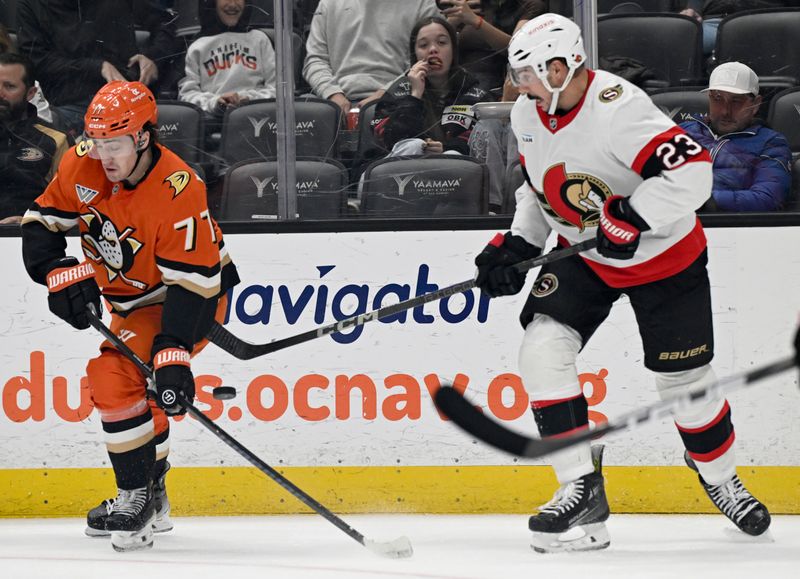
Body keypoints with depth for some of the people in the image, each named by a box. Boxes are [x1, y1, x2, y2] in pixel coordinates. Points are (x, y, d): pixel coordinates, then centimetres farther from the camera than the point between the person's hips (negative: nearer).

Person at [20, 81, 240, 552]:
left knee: (116, 375, -23)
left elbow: (191, 284, -33)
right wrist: (62, 273, -19)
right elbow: (43, 222, -2)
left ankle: (139, 494, -14)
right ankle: (149, 503, 37)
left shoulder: (178, 190, -32)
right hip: (132, 297, 8)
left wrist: (174, 354, -40)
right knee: (136, 388, 20)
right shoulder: (83, 165, -15)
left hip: (196, 292, -8)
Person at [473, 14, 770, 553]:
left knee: (685, 379, 2)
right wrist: (516, 245, 2)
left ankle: (721, 478, 32)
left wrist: (630, 220, -35)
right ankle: (583, 490, -10)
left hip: (664, 255, -6)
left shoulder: (616, 107, -30)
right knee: (542, 350, -14)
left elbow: (690, 169, -37)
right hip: (585, 256, 6)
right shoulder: (528, 115, -4)